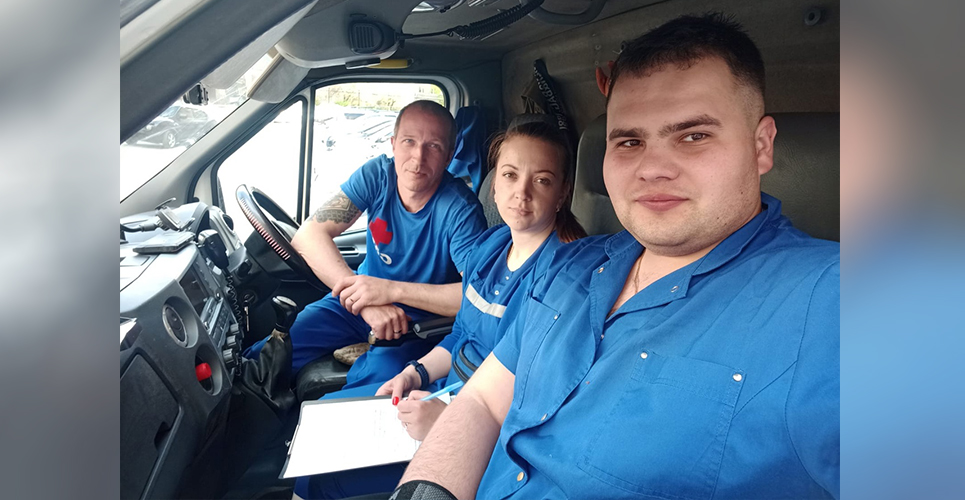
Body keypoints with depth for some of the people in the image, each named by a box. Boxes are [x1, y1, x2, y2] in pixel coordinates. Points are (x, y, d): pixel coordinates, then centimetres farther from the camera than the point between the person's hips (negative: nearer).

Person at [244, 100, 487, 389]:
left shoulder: (461, 210, -22)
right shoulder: (377, 175, -10)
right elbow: (308, 235, -17)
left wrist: (392, 290, -36)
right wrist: (367, 303, -31)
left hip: (419, 321, -3)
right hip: (359, 302, 4)